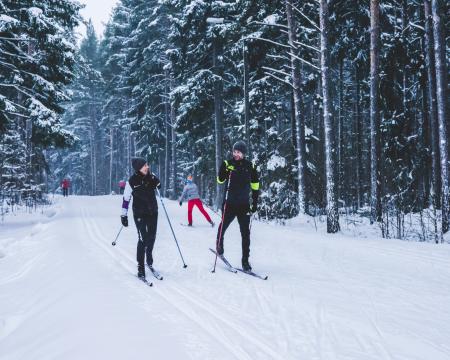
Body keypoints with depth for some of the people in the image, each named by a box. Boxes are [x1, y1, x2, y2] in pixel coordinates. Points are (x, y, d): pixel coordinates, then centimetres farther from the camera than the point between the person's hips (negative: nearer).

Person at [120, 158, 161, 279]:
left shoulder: (152, 177, -3)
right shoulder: (132, 181, -13)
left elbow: (158, 186, 17)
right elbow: (126, 199, -5)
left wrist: (158, 184, -7)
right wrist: (124, 215, -4)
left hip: (153, 212, 4)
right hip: (139, 213, -4)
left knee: (151, 237, 12)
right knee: (143, 239, -11)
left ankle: (149, 259, 35)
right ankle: (141, 267, -3)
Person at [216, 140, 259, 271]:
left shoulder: (250, 166, 3)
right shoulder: (228, 163, -1)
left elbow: (255, 186, 10)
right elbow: (220, 179, -8)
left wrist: (255, 203, 7)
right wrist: (225, 169, -25)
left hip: (244, 205, 1)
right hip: (229, 203, -1)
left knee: (245, 233, 0)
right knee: (223, 225, 12)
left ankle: (245, 260, 5)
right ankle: (219, 245, 40)